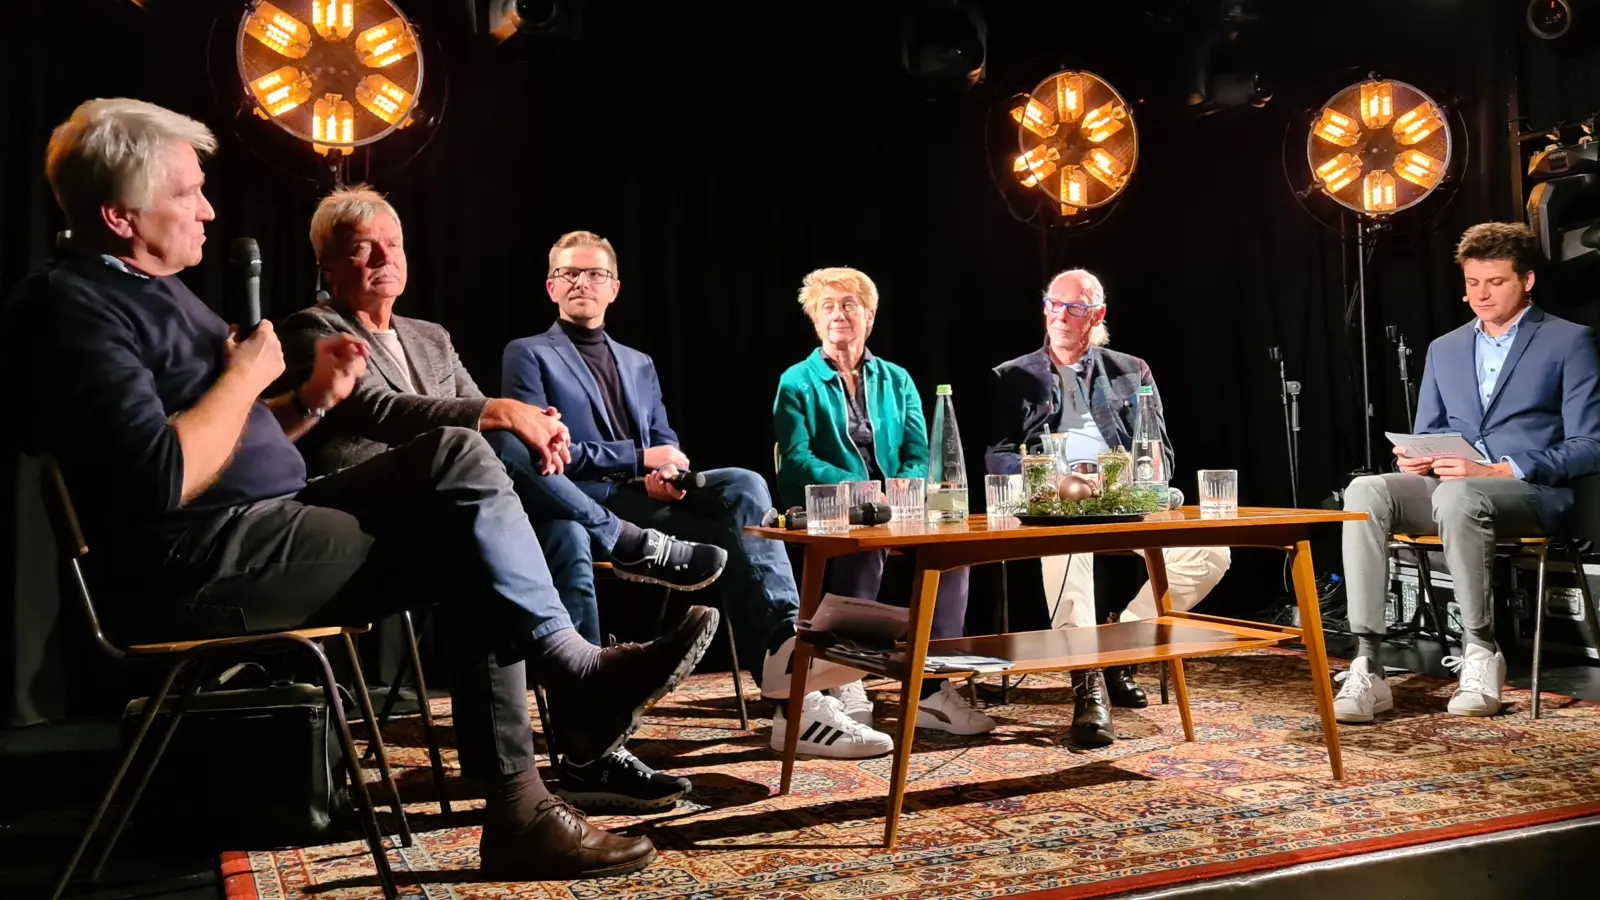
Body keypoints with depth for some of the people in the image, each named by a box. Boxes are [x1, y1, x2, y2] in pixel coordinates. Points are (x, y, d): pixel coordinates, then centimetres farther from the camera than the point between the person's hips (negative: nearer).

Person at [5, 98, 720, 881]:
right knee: (468, 543, -18)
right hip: (195, 566, -9)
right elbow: (160, 479, -24)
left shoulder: (152, 289, 21)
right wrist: (247, 376, -11)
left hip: (261, 525, 9)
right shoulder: (70, 305, -11)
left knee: (456, 455, -8)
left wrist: (312, 400, 6)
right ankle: (576, 673, 5)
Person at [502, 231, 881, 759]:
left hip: (647, 496, 5)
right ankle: (790, 695, -29)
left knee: (743, 486, -27)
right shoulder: (528, 356, 7)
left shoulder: (639, 365, 27)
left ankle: (784, 640, -36)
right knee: (733, 530, -26)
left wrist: (666, 472, -8)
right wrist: (640, 458, -12)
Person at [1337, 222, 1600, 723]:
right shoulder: (1444, 349, 20)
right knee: (1364, 492, -27)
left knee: (1456, 495, -39)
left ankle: (1480, 653, -23)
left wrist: (1499, 470, -20)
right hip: (1450, 490, 5)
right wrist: (1413, 459, -5)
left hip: (1535, 495, -4)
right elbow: (1426, 436, 21)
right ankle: (1367, 668, -34)